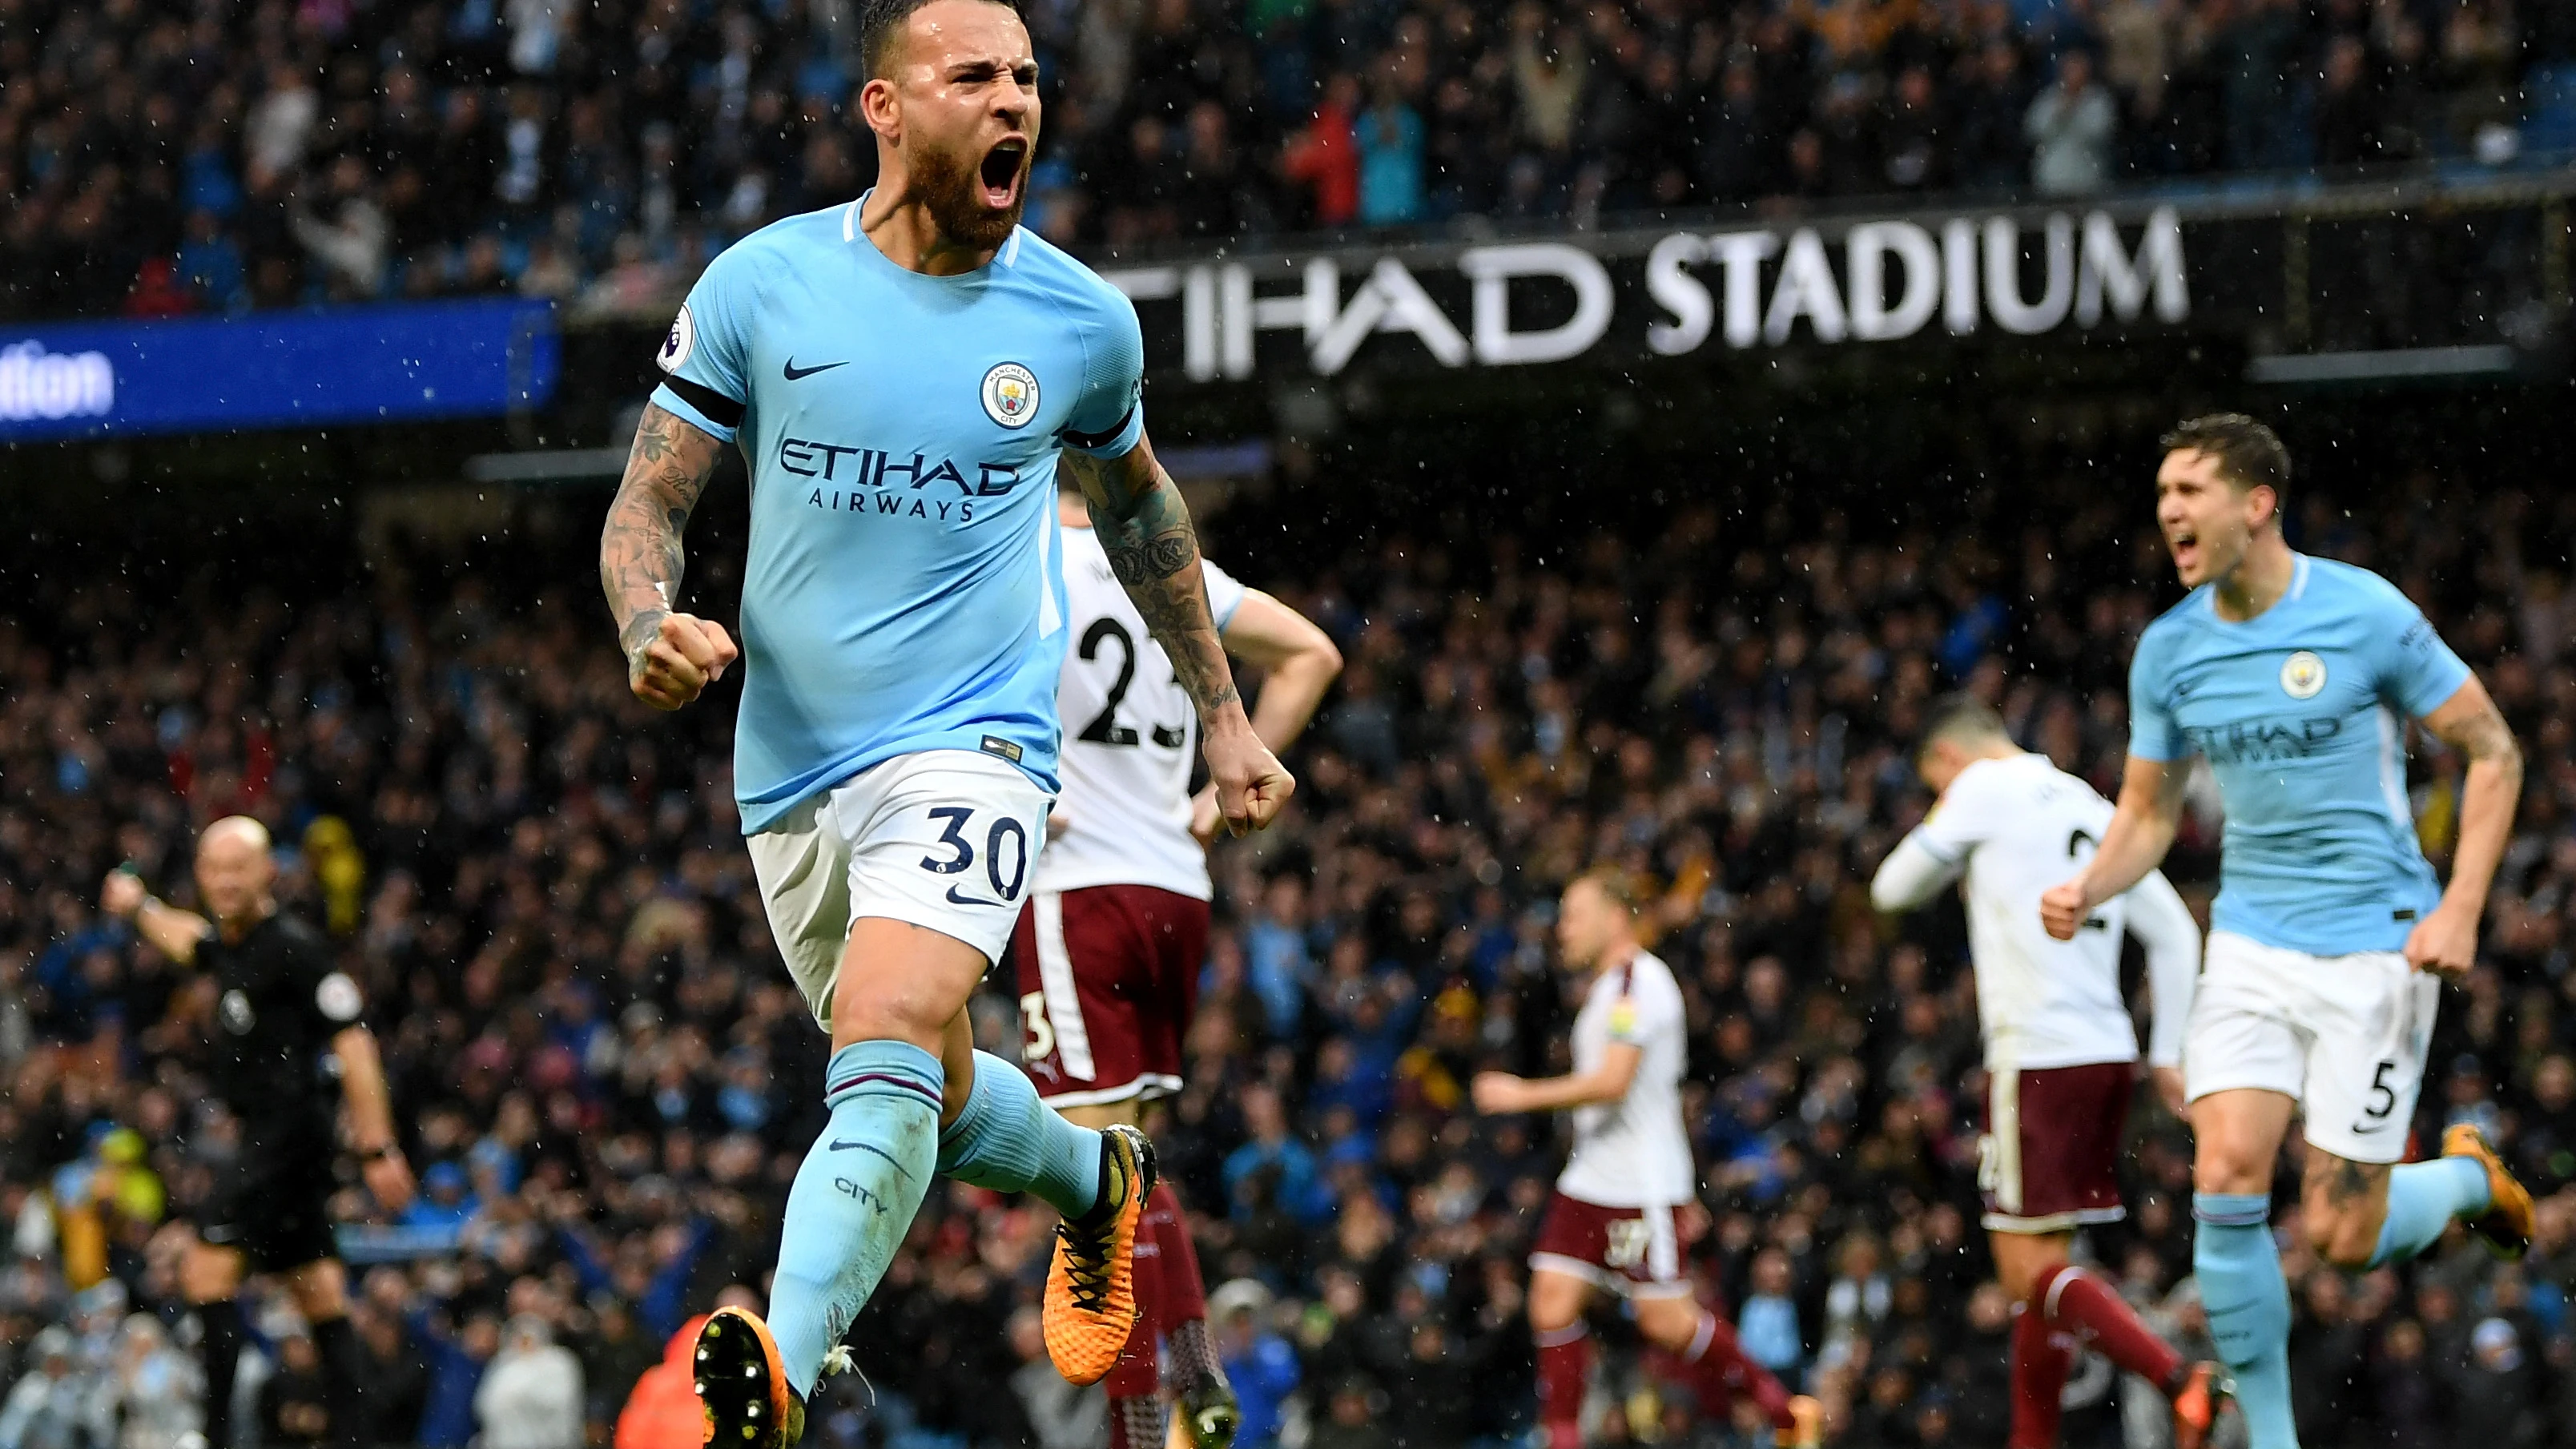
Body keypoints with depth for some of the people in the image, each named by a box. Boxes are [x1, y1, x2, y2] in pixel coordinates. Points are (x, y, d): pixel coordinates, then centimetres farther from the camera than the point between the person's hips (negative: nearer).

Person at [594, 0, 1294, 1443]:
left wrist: (1225, 715, 23)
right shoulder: (762, 285, -4)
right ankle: (1100, 1177, 50)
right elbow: (650, 502, 1)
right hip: (793, 766, 3)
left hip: (971, 743, -3)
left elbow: (1138, 504, 20)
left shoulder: (1082, 320, 0)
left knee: (884, 1054, -26)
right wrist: (651, 625, -22)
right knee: (934, 1101, 17)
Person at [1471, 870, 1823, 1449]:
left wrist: (1524, 1095, -19)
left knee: (1665, 1321, -6)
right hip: (1590, 1180, 10)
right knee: (1552, 1304, -2)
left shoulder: (1638, 982, -14)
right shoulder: (1607, 987, 18)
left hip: (1643, 1188, -10)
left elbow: (1612, 1082, -24)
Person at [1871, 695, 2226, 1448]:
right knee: (2032, 1265, 15)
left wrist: (1937, 832, 25)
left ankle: (2181, 1381, -26)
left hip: (2037, 1057, -8)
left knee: (2034, 1266, -9)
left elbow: (1894, 889, 6)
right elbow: (2174, 932, 17)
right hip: (2107, 1052, 8)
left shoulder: (1985, 788, -2)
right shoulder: (2092, 806, 19)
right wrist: (2167, 1054, 17)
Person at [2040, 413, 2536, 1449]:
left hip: (2373, 947, -4)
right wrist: (2087, 890, -9)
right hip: (2252, 945, 4)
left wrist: (2460, 910, -14)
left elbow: (2492, 752, -4)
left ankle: (2468, 1174, 28)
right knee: (2225, 1183, -14)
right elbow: (2147, 812, 12)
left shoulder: (2366, 614, -12)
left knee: (2341, 1236, -6)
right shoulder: (2168, 650, 2)